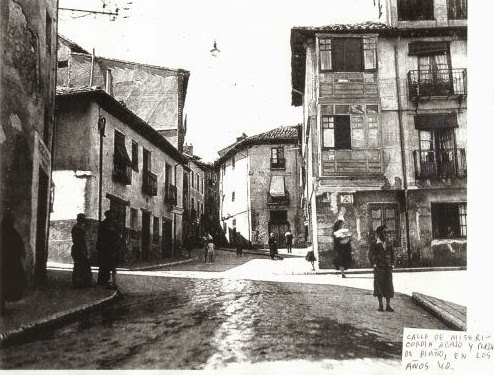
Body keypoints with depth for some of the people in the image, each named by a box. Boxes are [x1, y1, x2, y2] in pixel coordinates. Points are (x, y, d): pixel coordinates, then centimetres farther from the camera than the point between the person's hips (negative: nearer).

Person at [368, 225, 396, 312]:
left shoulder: (389, 244, 8)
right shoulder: (374, 244, -3)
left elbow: (392, 255, 13)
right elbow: (370, 255, -3)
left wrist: (392, 265, 3)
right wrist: (374, 265, -10)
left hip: (388, 268, 3)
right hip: (379, 268, -3)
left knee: (389, 286, 2)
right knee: (379, 286, 1)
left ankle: (388, 305, 10)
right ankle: (380, 305, 9)